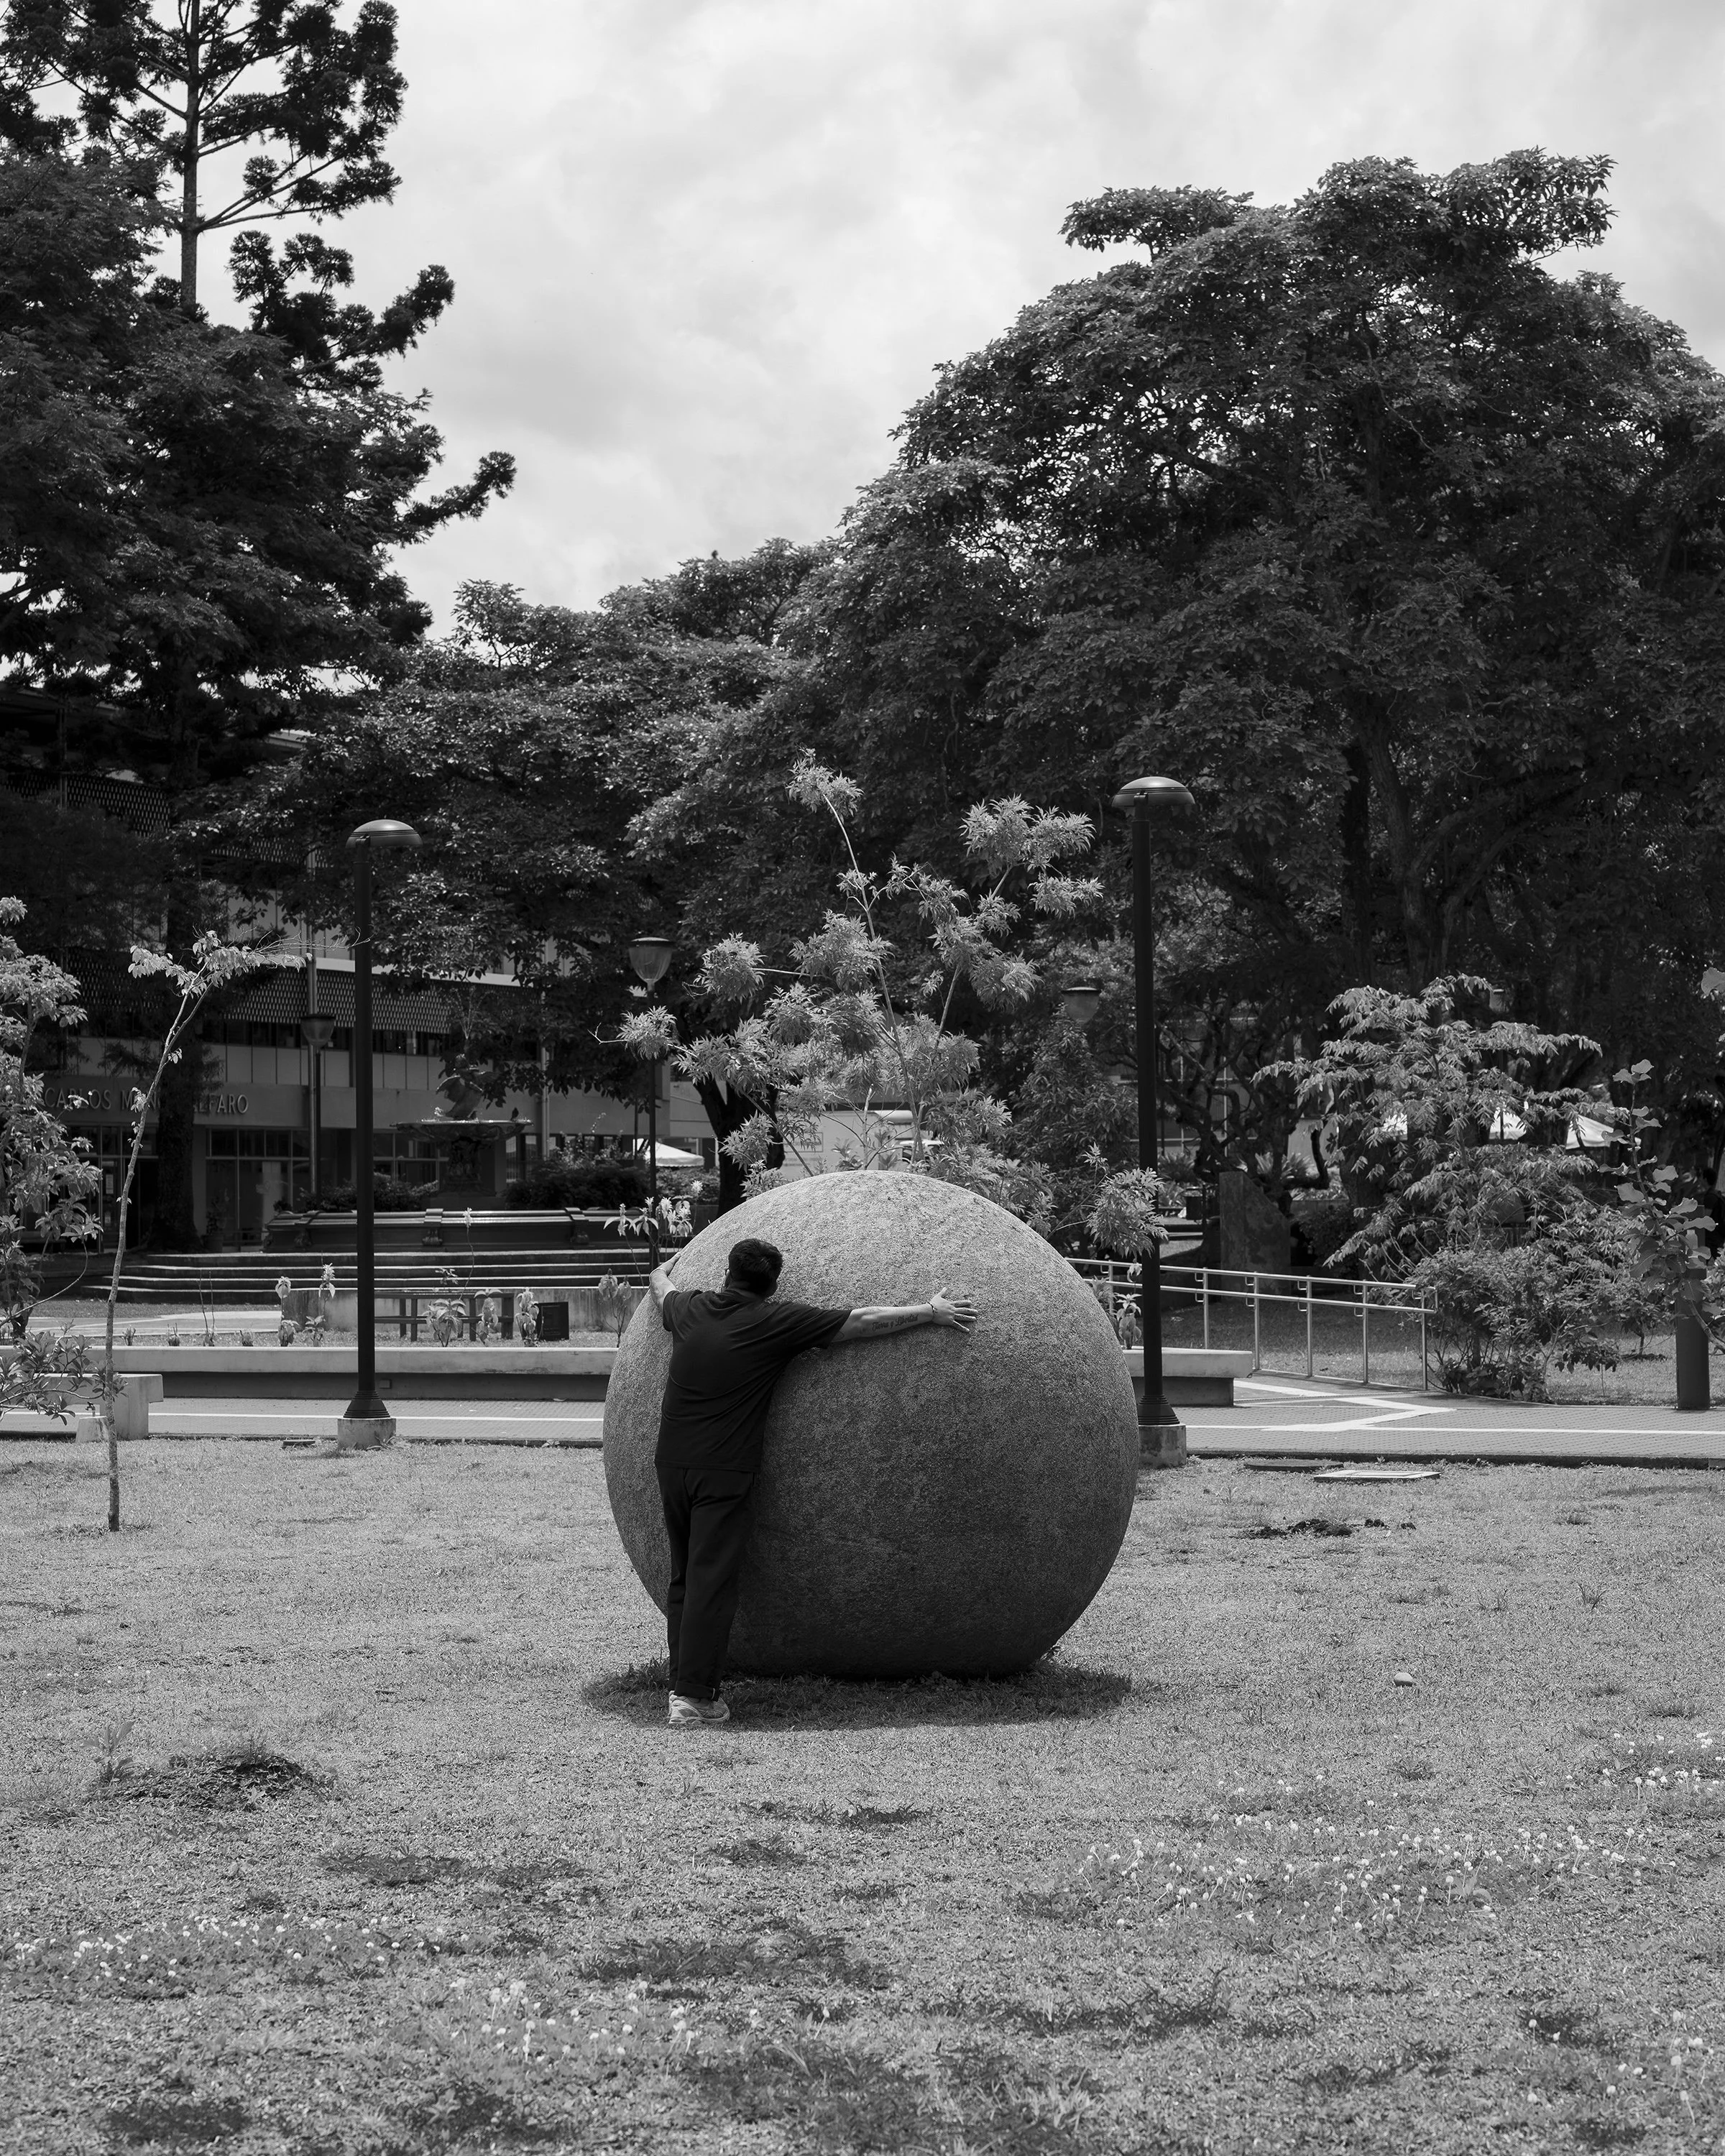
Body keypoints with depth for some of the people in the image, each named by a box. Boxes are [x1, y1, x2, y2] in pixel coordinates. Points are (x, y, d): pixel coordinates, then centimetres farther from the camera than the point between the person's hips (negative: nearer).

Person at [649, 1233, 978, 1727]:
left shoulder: (691, 1308, 7)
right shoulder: (776, 1322, -7)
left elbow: (662, 1289, 34)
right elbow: (864, 1323, -3)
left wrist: (663, 1271, 58)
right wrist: (931, 1311, 7)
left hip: (671, 1462, 6)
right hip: (723, 1473, -6)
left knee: (683, 1579, 14)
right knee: (711, 1582, -4)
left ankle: (683, 1682, 16)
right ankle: (694, 1695, -7)